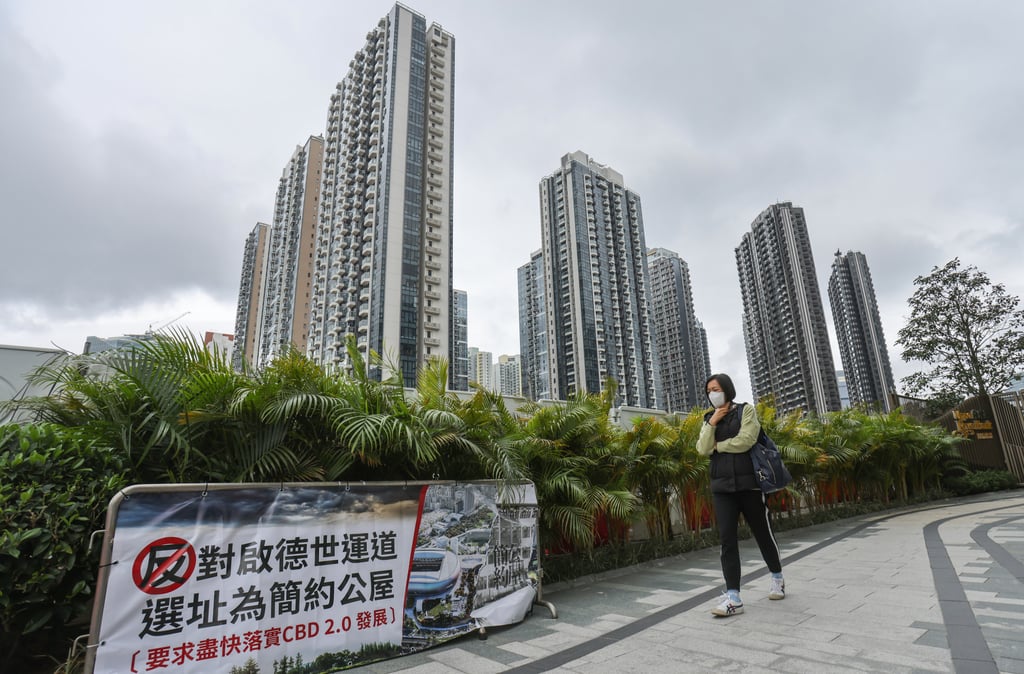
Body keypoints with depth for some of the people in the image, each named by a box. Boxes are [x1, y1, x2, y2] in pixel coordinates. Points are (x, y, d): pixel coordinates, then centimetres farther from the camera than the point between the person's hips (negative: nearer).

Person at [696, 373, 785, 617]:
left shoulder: (746, 410, 1)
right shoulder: (709, 419, 12)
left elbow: (745, 440, -14)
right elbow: (702, 450, 0)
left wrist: (718, 445, -3)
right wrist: (712, 423, -8)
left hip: (748, 483, -3)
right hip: (721, 487, 3)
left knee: (762, 533, 12)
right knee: (727, 539, -5)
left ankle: (777, 577, 38)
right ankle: (733, 597, -5)